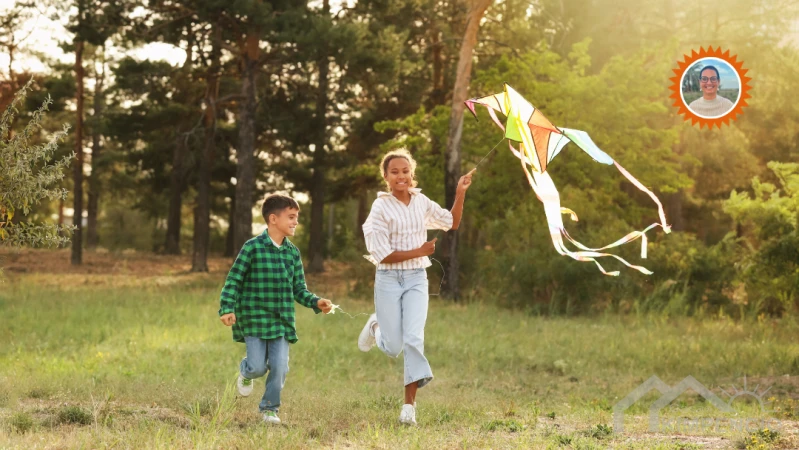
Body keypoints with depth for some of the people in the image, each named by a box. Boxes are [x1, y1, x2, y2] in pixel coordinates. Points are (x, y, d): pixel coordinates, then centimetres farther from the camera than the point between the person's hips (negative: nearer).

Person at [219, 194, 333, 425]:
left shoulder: (293, 253, 8)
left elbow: (299, 289, 12)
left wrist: (316, 302, -4)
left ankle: (269, 408, 17)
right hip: (255, 319, -4)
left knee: (280, 367, -2)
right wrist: (227, 308, -16)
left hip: (283, 321, 4)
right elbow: (234, 280, -6)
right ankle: (245, 373, 32)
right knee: (258, 367, -5)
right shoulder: (253, 247, -7)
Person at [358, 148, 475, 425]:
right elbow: (383, 255, -13)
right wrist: (419, 251, -12)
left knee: (413, 339, -11)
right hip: (389, 280, -3)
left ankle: (409, 405, -7)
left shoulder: (421, 202, 4)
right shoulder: (381, 208, -10)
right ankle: (376, 327, 39)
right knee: (393, 348, 2)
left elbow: (452, 223, 20)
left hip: (417, 279, 3)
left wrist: (460, 193, 9)